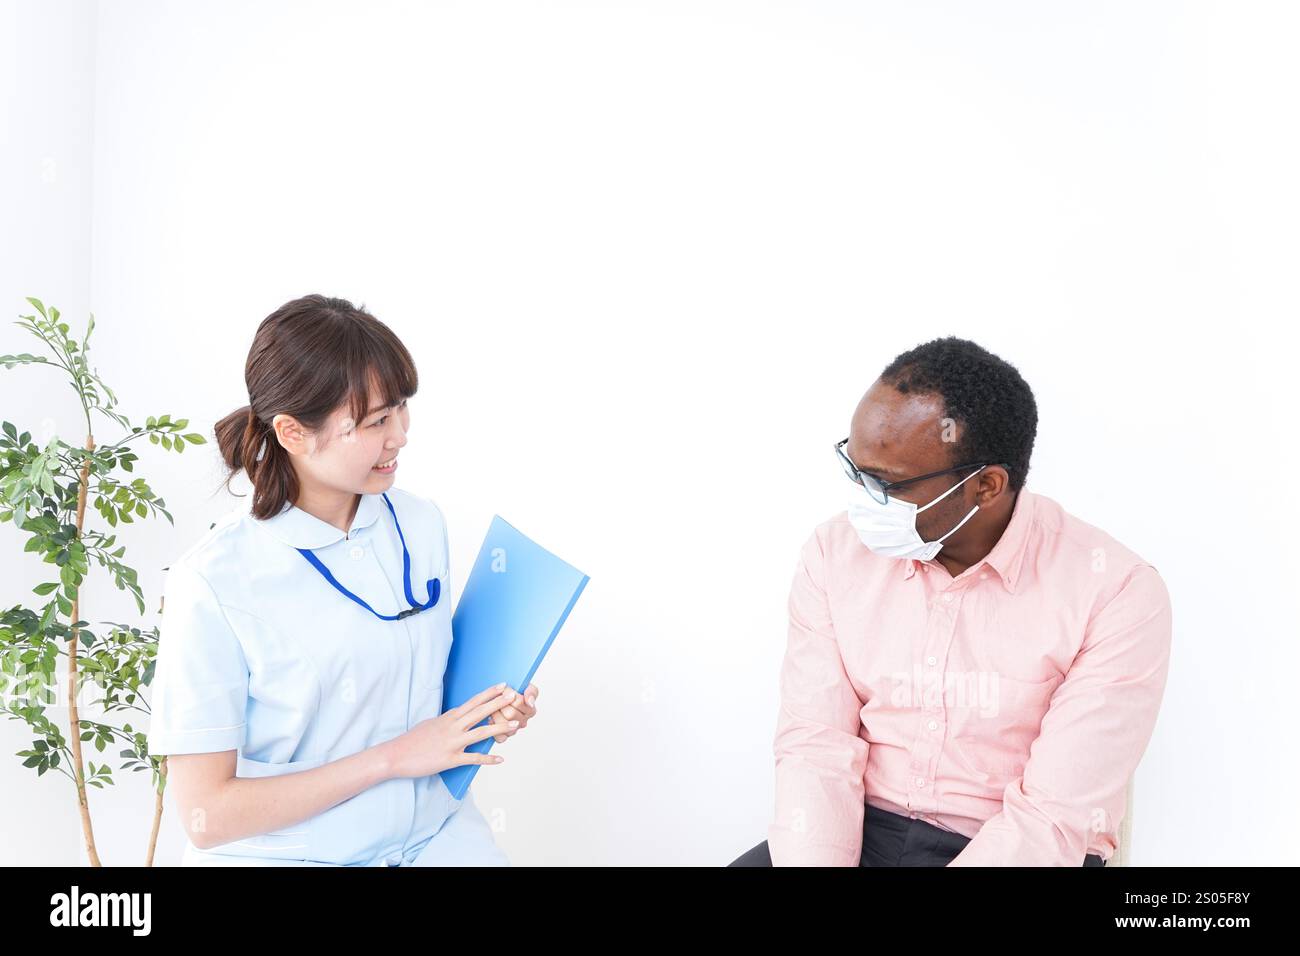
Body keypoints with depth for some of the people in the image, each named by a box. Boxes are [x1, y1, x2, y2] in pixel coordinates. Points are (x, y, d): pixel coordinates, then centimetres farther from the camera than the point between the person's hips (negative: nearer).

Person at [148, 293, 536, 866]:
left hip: (432, 833, 4)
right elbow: (206, 816, -16)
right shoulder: (211, 584, -18)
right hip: (282, 853, -3)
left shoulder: (421, 523, 0)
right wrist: (395, 756, -18)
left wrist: (484, 710, -5)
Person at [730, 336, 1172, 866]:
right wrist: (813, 860, -18)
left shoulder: (1116, 593, -13)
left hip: (1018, 849, -1)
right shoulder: (834, 553, -1)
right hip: (859, 831, 2)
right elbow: (815, 746, -4)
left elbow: (1053, 818, -15)